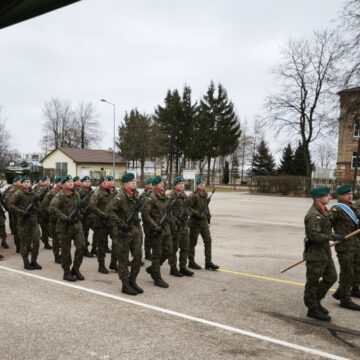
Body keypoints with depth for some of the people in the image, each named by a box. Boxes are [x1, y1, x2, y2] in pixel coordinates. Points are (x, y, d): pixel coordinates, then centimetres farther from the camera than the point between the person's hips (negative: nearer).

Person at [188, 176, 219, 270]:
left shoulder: (205, 194, 10)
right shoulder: (194, 195, -12)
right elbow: (188, 207, -17)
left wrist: (208, 216, 14)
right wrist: (198, 214, -21)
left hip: (204, 221, 7)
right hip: (195, 221, -7)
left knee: (208, 240, 2)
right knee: (193, 242, 4)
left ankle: (208, 262, 6)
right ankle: (191, 262, 15)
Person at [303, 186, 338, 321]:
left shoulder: (324, 211, 11)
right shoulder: (313, 215, -22)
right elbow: (315, 235, -28)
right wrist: (333, 237, -21)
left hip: (325, 252, 10)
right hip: (315, 254, -10)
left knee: (331, 277, 17)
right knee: (313, 282, 4)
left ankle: (315, 300, 32)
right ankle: (312, 309, 18)